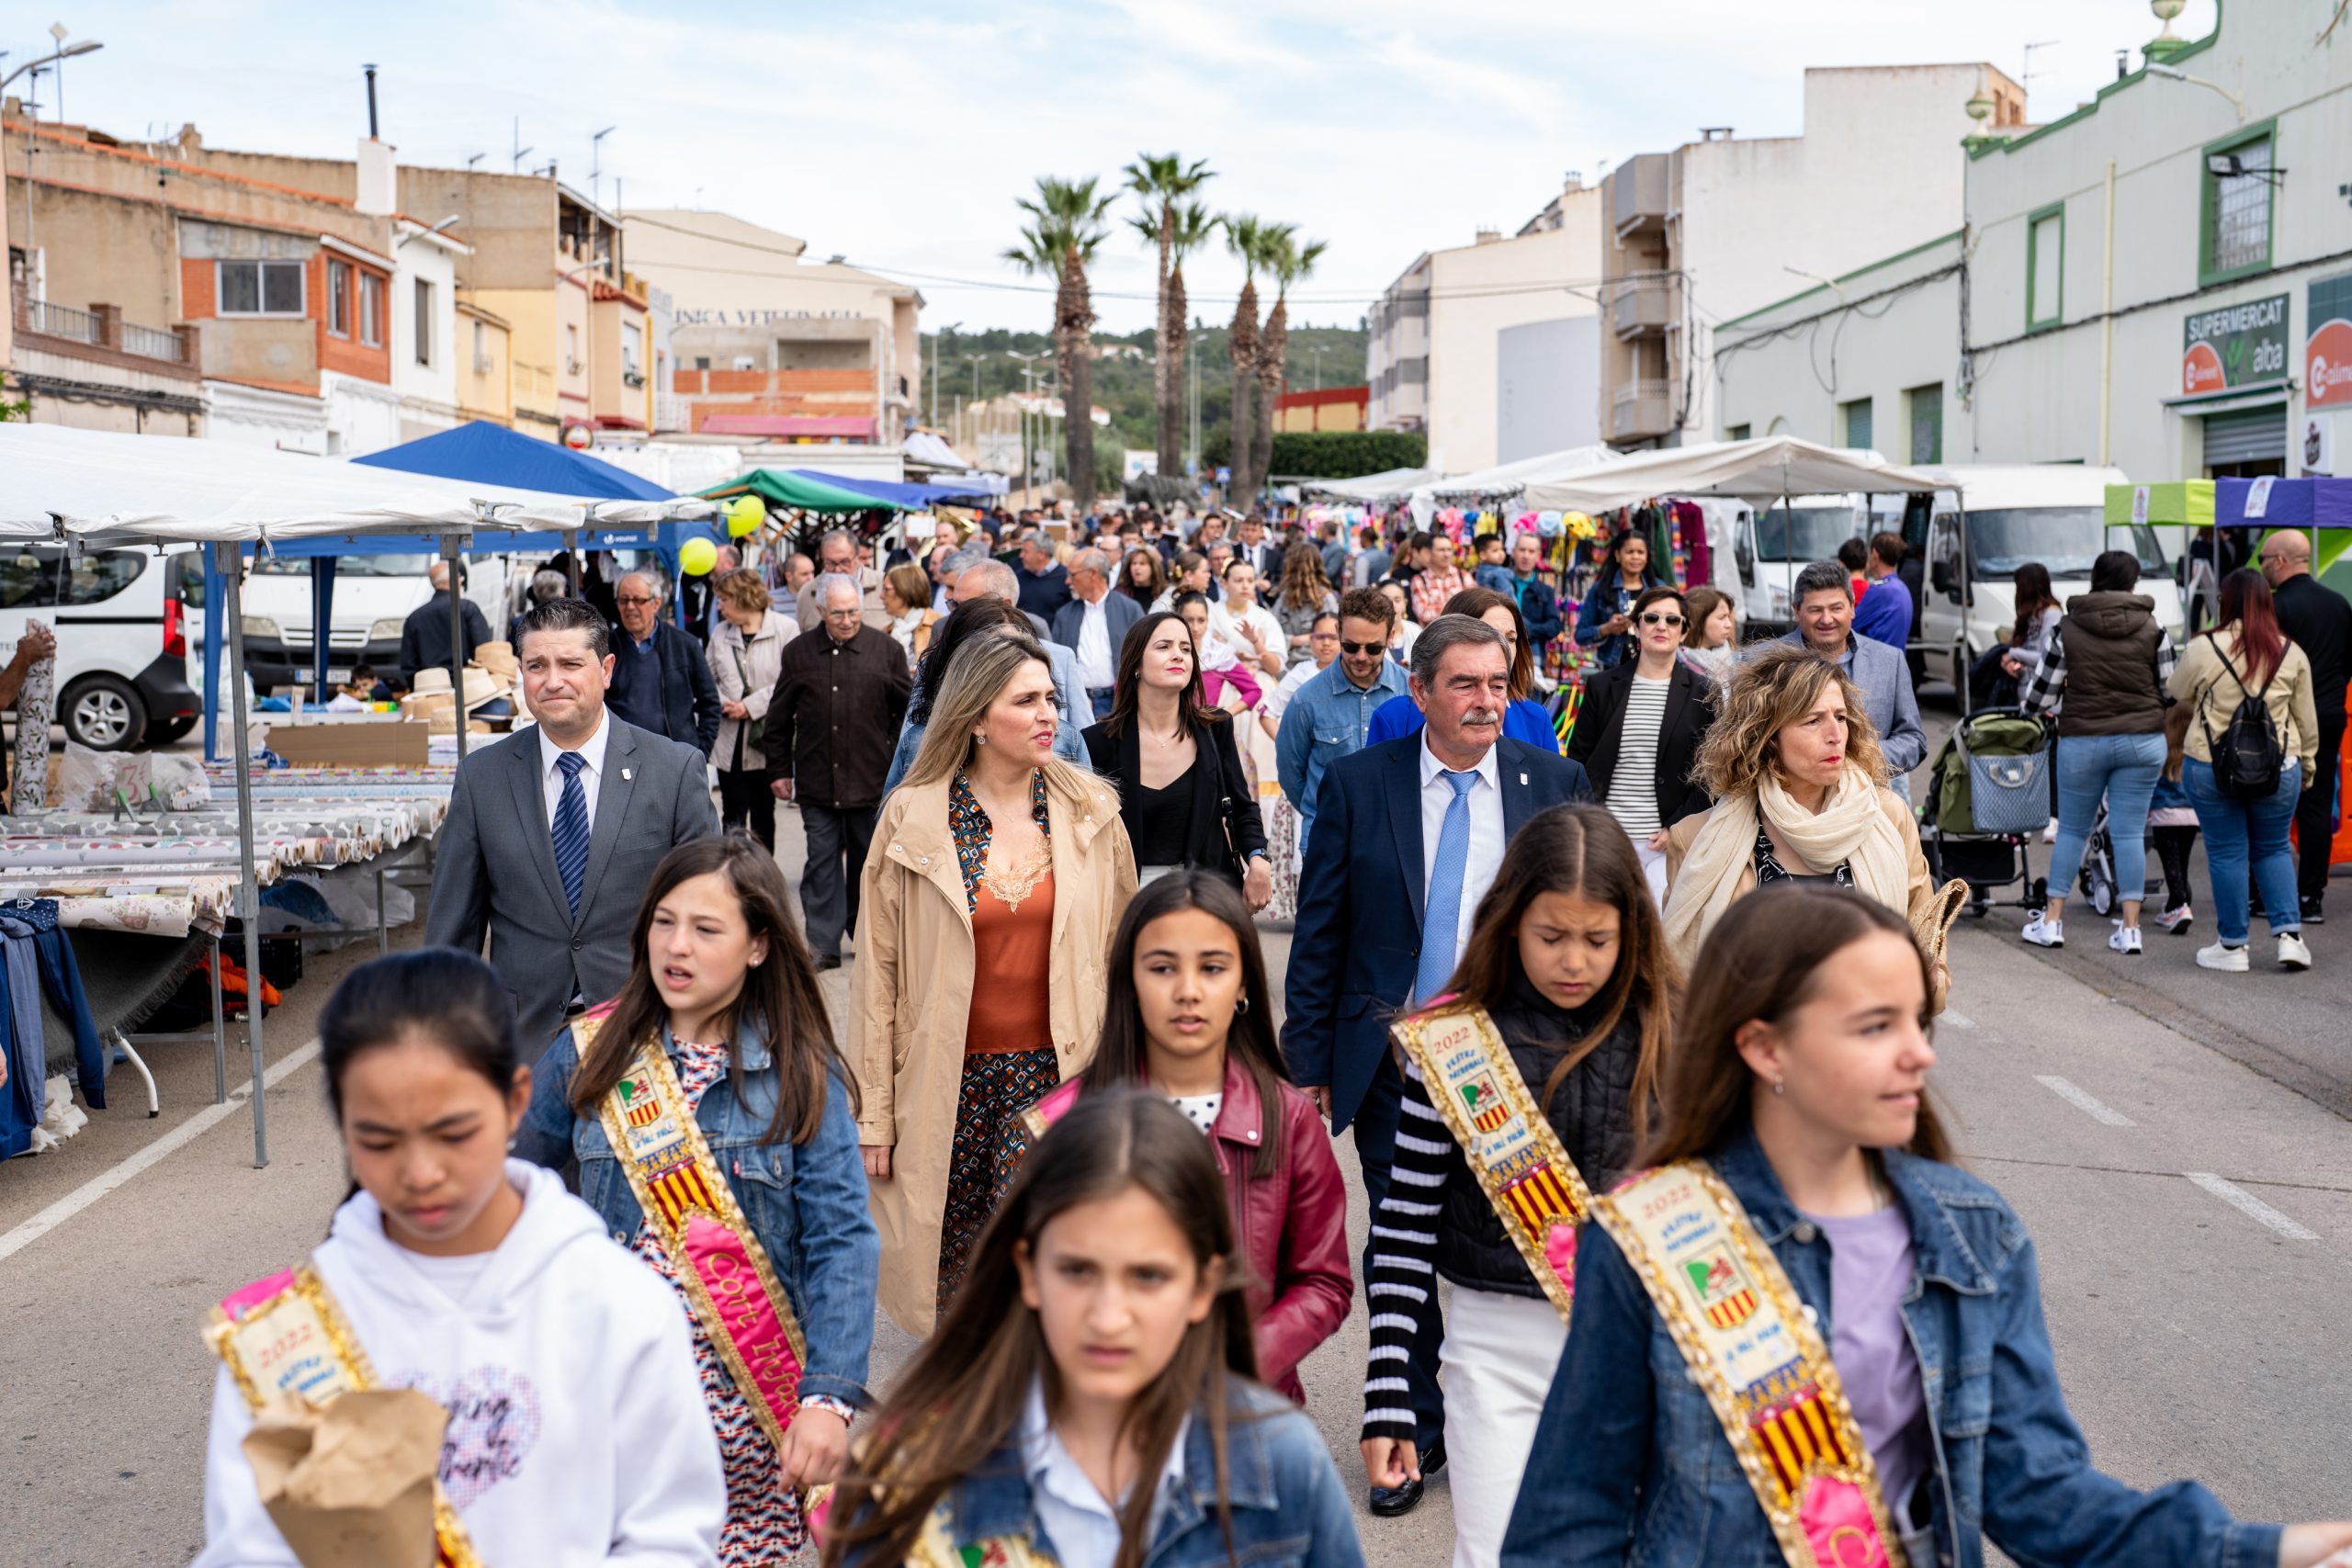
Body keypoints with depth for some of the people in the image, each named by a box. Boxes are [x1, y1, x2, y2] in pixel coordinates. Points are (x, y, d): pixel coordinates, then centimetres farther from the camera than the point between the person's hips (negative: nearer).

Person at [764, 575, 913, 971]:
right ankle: (823, 944, 6)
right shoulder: (798, 652, 4)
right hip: (817, 783, 1)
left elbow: (909, 710, 6)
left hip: (871, 780, -1)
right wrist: (779, 770, 10)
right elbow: (779, 719, 11)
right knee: (822, 863, 2)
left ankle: (866, 936, 24)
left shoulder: (885, 649, 1)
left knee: (867, 861, 10)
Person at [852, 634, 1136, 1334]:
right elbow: (880, 970, 0)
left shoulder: (1090, 811, 2)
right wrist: (873, 1112, -2)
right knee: (949, 1261, 8)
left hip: (1059, 1071, 0)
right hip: (949, 1079, 0)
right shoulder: (913, 818, -2)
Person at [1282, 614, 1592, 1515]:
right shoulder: (1357, 784, -2)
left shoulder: (1556, 784, 0)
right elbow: (1319, 933, 0)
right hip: (1392, 1061, 0)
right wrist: (1307, 1061, -2)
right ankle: (1414, 1426, 26)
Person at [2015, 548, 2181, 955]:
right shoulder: (2153, 629, -2)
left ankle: (2052, 921, 14)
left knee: (2072, 830, 12)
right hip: (2142, 740, 0)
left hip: (2081, 742, 0)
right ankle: (2130, 928, 4)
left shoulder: (2066, 631, -3)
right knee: (2130, 832, 4)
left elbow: (2038, 698, 0)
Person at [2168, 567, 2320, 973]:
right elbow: (2307, 719, 9)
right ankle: (2289, 935, 7)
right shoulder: (2291, 654, 1)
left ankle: (2231, 947, 12)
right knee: (2273, 849, 16)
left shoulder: (2204, 649, -8)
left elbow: (2177, 698, 6)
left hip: (2210, 767, -2)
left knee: (2226, 854, 6)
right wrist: (2307, 766, 21)